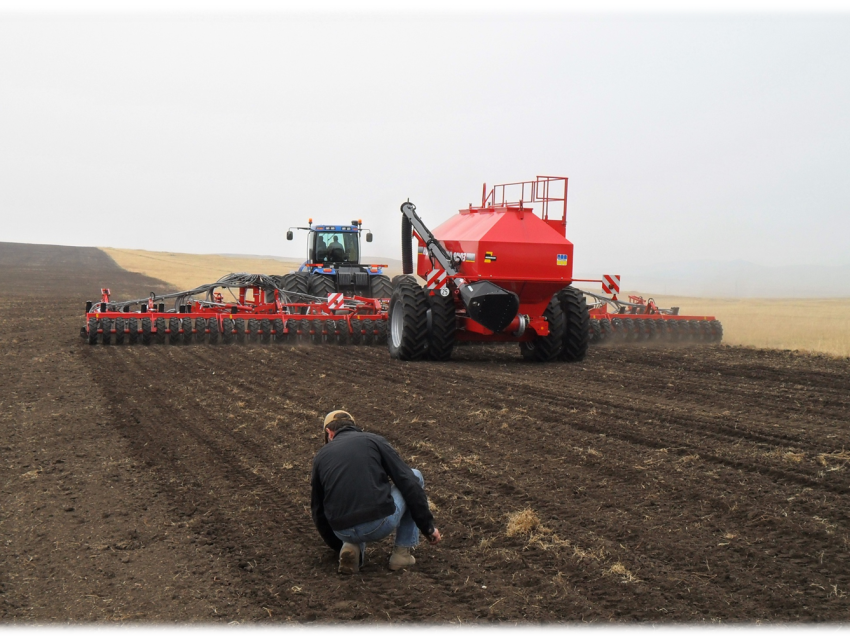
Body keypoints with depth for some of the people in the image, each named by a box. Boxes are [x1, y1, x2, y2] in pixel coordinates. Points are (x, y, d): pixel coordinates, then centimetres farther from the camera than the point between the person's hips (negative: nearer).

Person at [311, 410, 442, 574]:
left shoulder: (321, 456, 19)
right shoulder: (374, 441, 11)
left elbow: (318, 510, 26)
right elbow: (408, 482, 2)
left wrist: (338, 545, 41)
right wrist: (428, 526, 8)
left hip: (344, 533, 3)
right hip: (380, 525, -3)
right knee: (414, 477, 24)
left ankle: (353, 548, 7)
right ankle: (402, 552, 19)